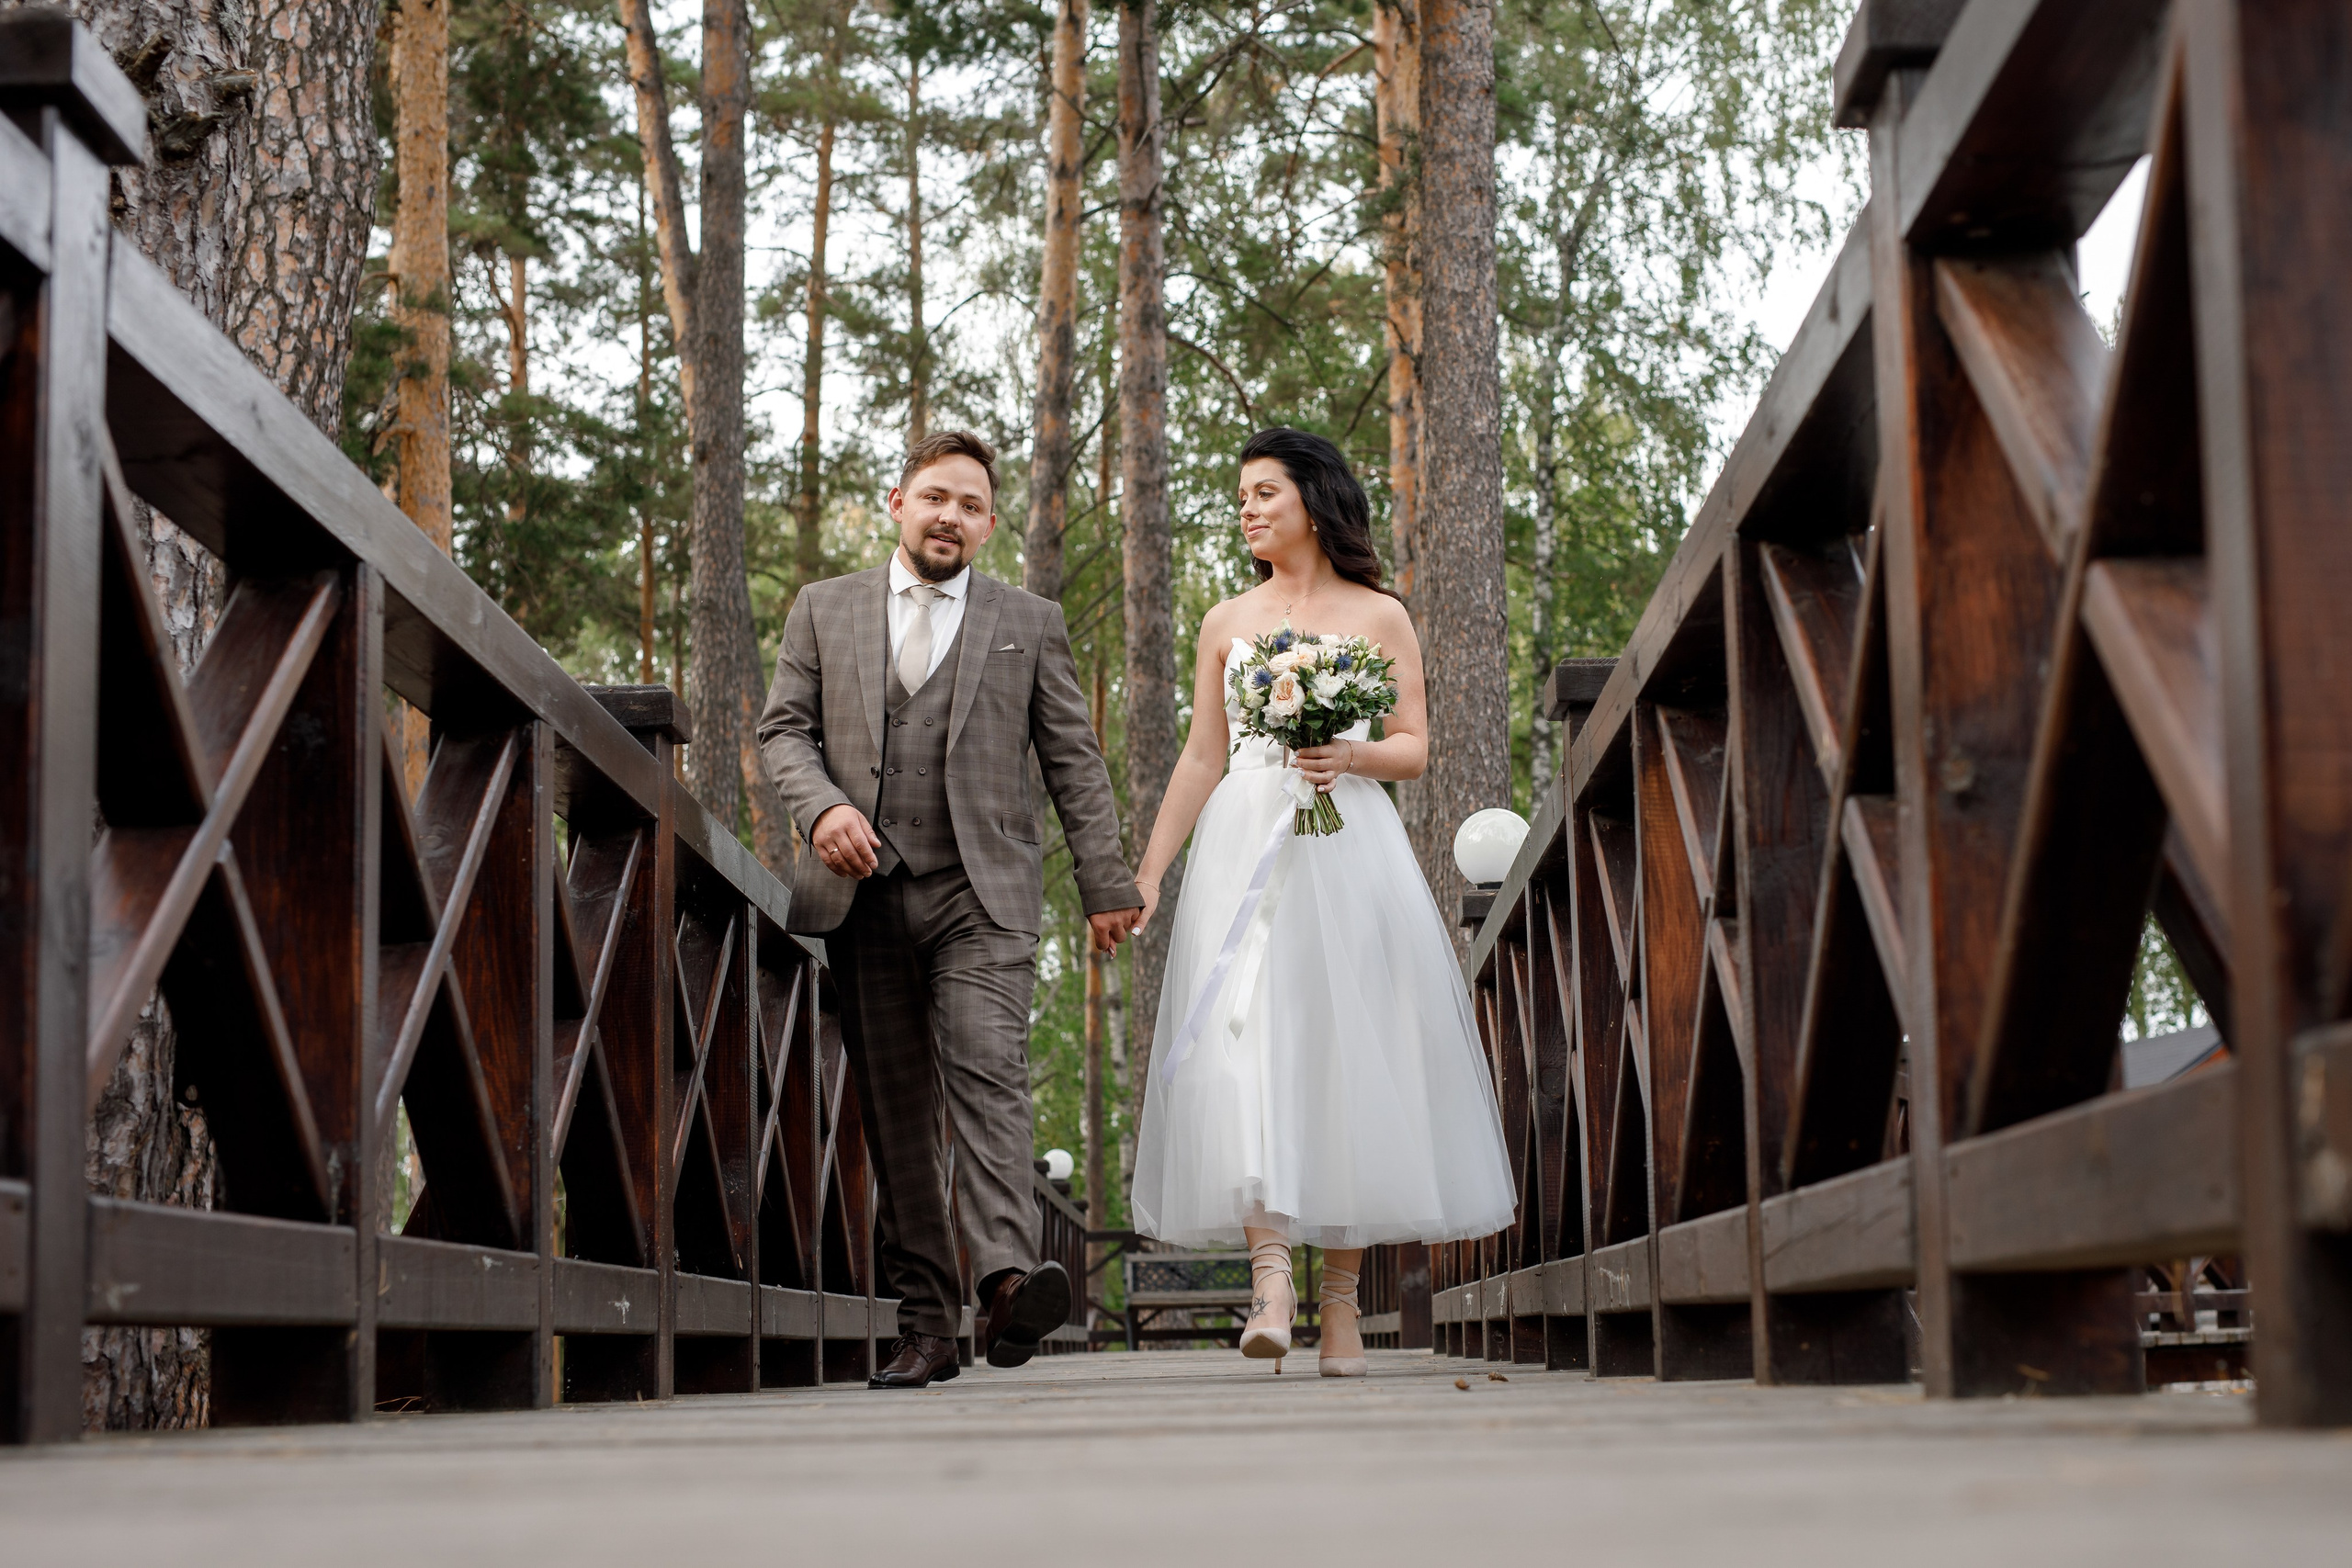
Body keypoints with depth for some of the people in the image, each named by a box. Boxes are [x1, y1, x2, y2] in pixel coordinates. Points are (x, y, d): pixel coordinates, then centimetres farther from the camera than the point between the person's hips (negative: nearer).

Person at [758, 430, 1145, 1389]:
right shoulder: (824, 609, 15)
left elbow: (1074, 762, 11)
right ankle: (926, 1327, 5)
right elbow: (783, 728, 10)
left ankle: (1007, 1281, -33)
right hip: (863, 897, 2)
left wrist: (1106, 886, 7)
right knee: (895, 1112, 1)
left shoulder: (1029, 624, 12)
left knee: (988, 1075, -20)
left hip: (982, 897, -2)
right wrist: (821, 805, -10)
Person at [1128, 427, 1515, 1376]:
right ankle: (1270, 1277, -23)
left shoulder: (1380, 616, 9)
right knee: (1243, 1044, -16)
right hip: (1243, 850, 1)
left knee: (1345, 1055, -4)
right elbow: (1200, 760, 14)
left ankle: (1341, 1297, 3)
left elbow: (1415, 748, 6)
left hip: (1347, 850, -1)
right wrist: (1148, 872, 10)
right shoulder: (1227, 624, 15)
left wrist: (1353, 755, -15)